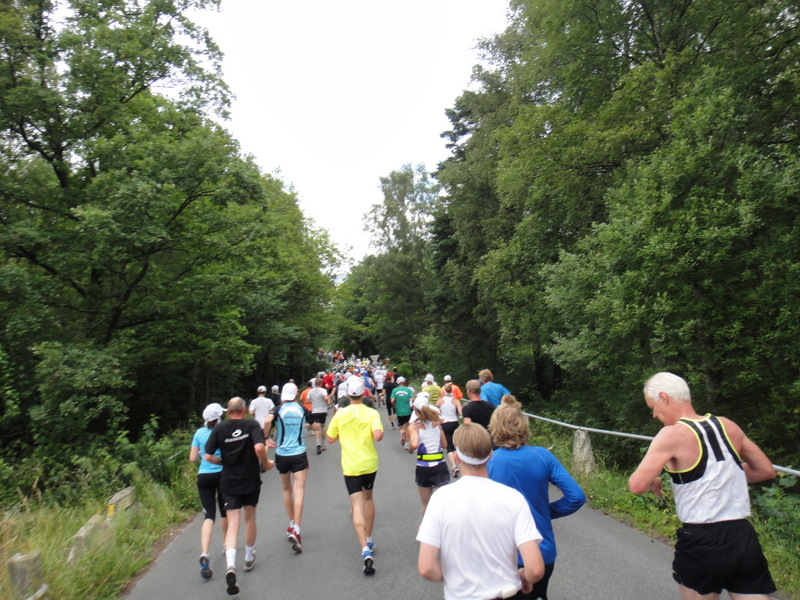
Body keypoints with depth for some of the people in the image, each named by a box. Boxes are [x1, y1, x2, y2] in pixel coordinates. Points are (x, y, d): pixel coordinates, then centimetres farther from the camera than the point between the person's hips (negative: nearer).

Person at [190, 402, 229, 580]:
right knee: (224, 511, 20)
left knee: (209, 516, -1)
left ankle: (204, 554, -20)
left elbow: (192, 458, 3)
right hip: (223, 474, -1)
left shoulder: (199, 433, 0)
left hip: (204, 477, 1)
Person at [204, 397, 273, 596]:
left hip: (229, 482, 1)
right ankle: (249, 558, 34)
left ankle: (230, 566, -19)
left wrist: (225, 462, 12)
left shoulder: (219, 428, -3)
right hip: (251, 480, -1)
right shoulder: (252, 425, -9)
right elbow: (259, 447, -25)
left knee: (233, 524, 0)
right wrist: (266, 463, -7)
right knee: (250, 519, 19)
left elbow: (208, 456, -6)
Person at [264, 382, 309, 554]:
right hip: (299, 454, 0)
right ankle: (296, 530, -19)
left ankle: (291, 525, 30)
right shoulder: (301, 409, 4)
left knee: (287, 490, 19)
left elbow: (267, 421, -24)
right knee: (299, 491, -5)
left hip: (281, 454, 0)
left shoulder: (278, 409, -5)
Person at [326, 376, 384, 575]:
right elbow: (378, 435, -23)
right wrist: (372, 433, -1)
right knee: (368, 498, 23)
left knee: (357, 505, -3)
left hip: (350, 466, -1)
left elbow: (330, 439, 5)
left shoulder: (340, 414, -4)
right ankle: (369, 540, 33)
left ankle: (366, 550, -17)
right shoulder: (372, 413, -8)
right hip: (369, 463, 1)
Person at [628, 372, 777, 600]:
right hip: (744, 538, 5)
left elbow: (636, 485, -18)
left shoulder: (673, 435, -13)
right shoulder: (729, 426, 4)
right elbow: (766, 471, 16)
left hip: (701, 541, -4)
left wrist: (653, 482, 3)